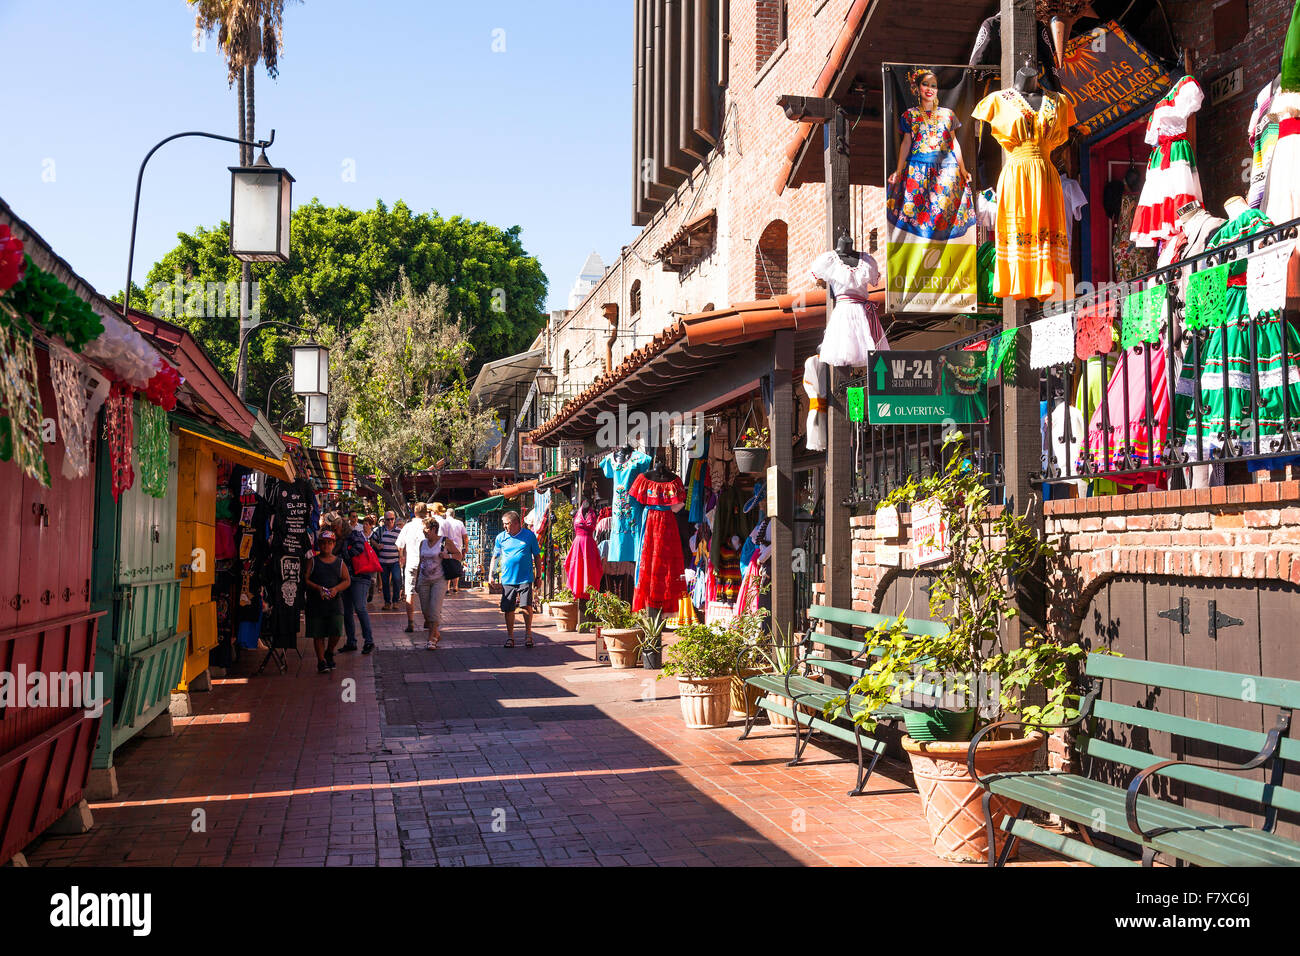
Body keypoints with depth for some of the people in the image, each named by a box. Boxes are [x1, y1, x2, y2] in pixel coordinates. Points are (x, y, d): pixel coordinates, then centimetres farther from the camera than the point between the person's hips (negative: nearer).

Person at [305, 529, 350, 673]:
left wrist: (336, 589, -13)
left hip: (335, 602, 1)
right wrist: (318, 588, -18)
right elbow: (305, 579, -3)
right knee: (318, 634, 1)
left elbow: (347, 580, 5)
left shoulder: (339, 562, 11)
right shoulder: (312, 561, 5)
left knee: (336, 631, -8)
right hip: (316, 602, -1)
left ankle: (329, 653, 19)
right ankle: (321, 660, 10)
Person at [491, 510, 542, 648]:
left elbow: (537, 556, 8)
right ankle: (510, 635, 18)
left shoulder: (529, 536, 2)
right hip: (507, 579, 2)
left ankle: (528, 633, 7)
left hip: (525, 578, -2)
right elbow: (495, 557, 14)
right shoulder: (501, 537, 7)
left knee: (526, 605, -12)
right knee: (508, 609, 3)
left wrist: (538, 575, 6)